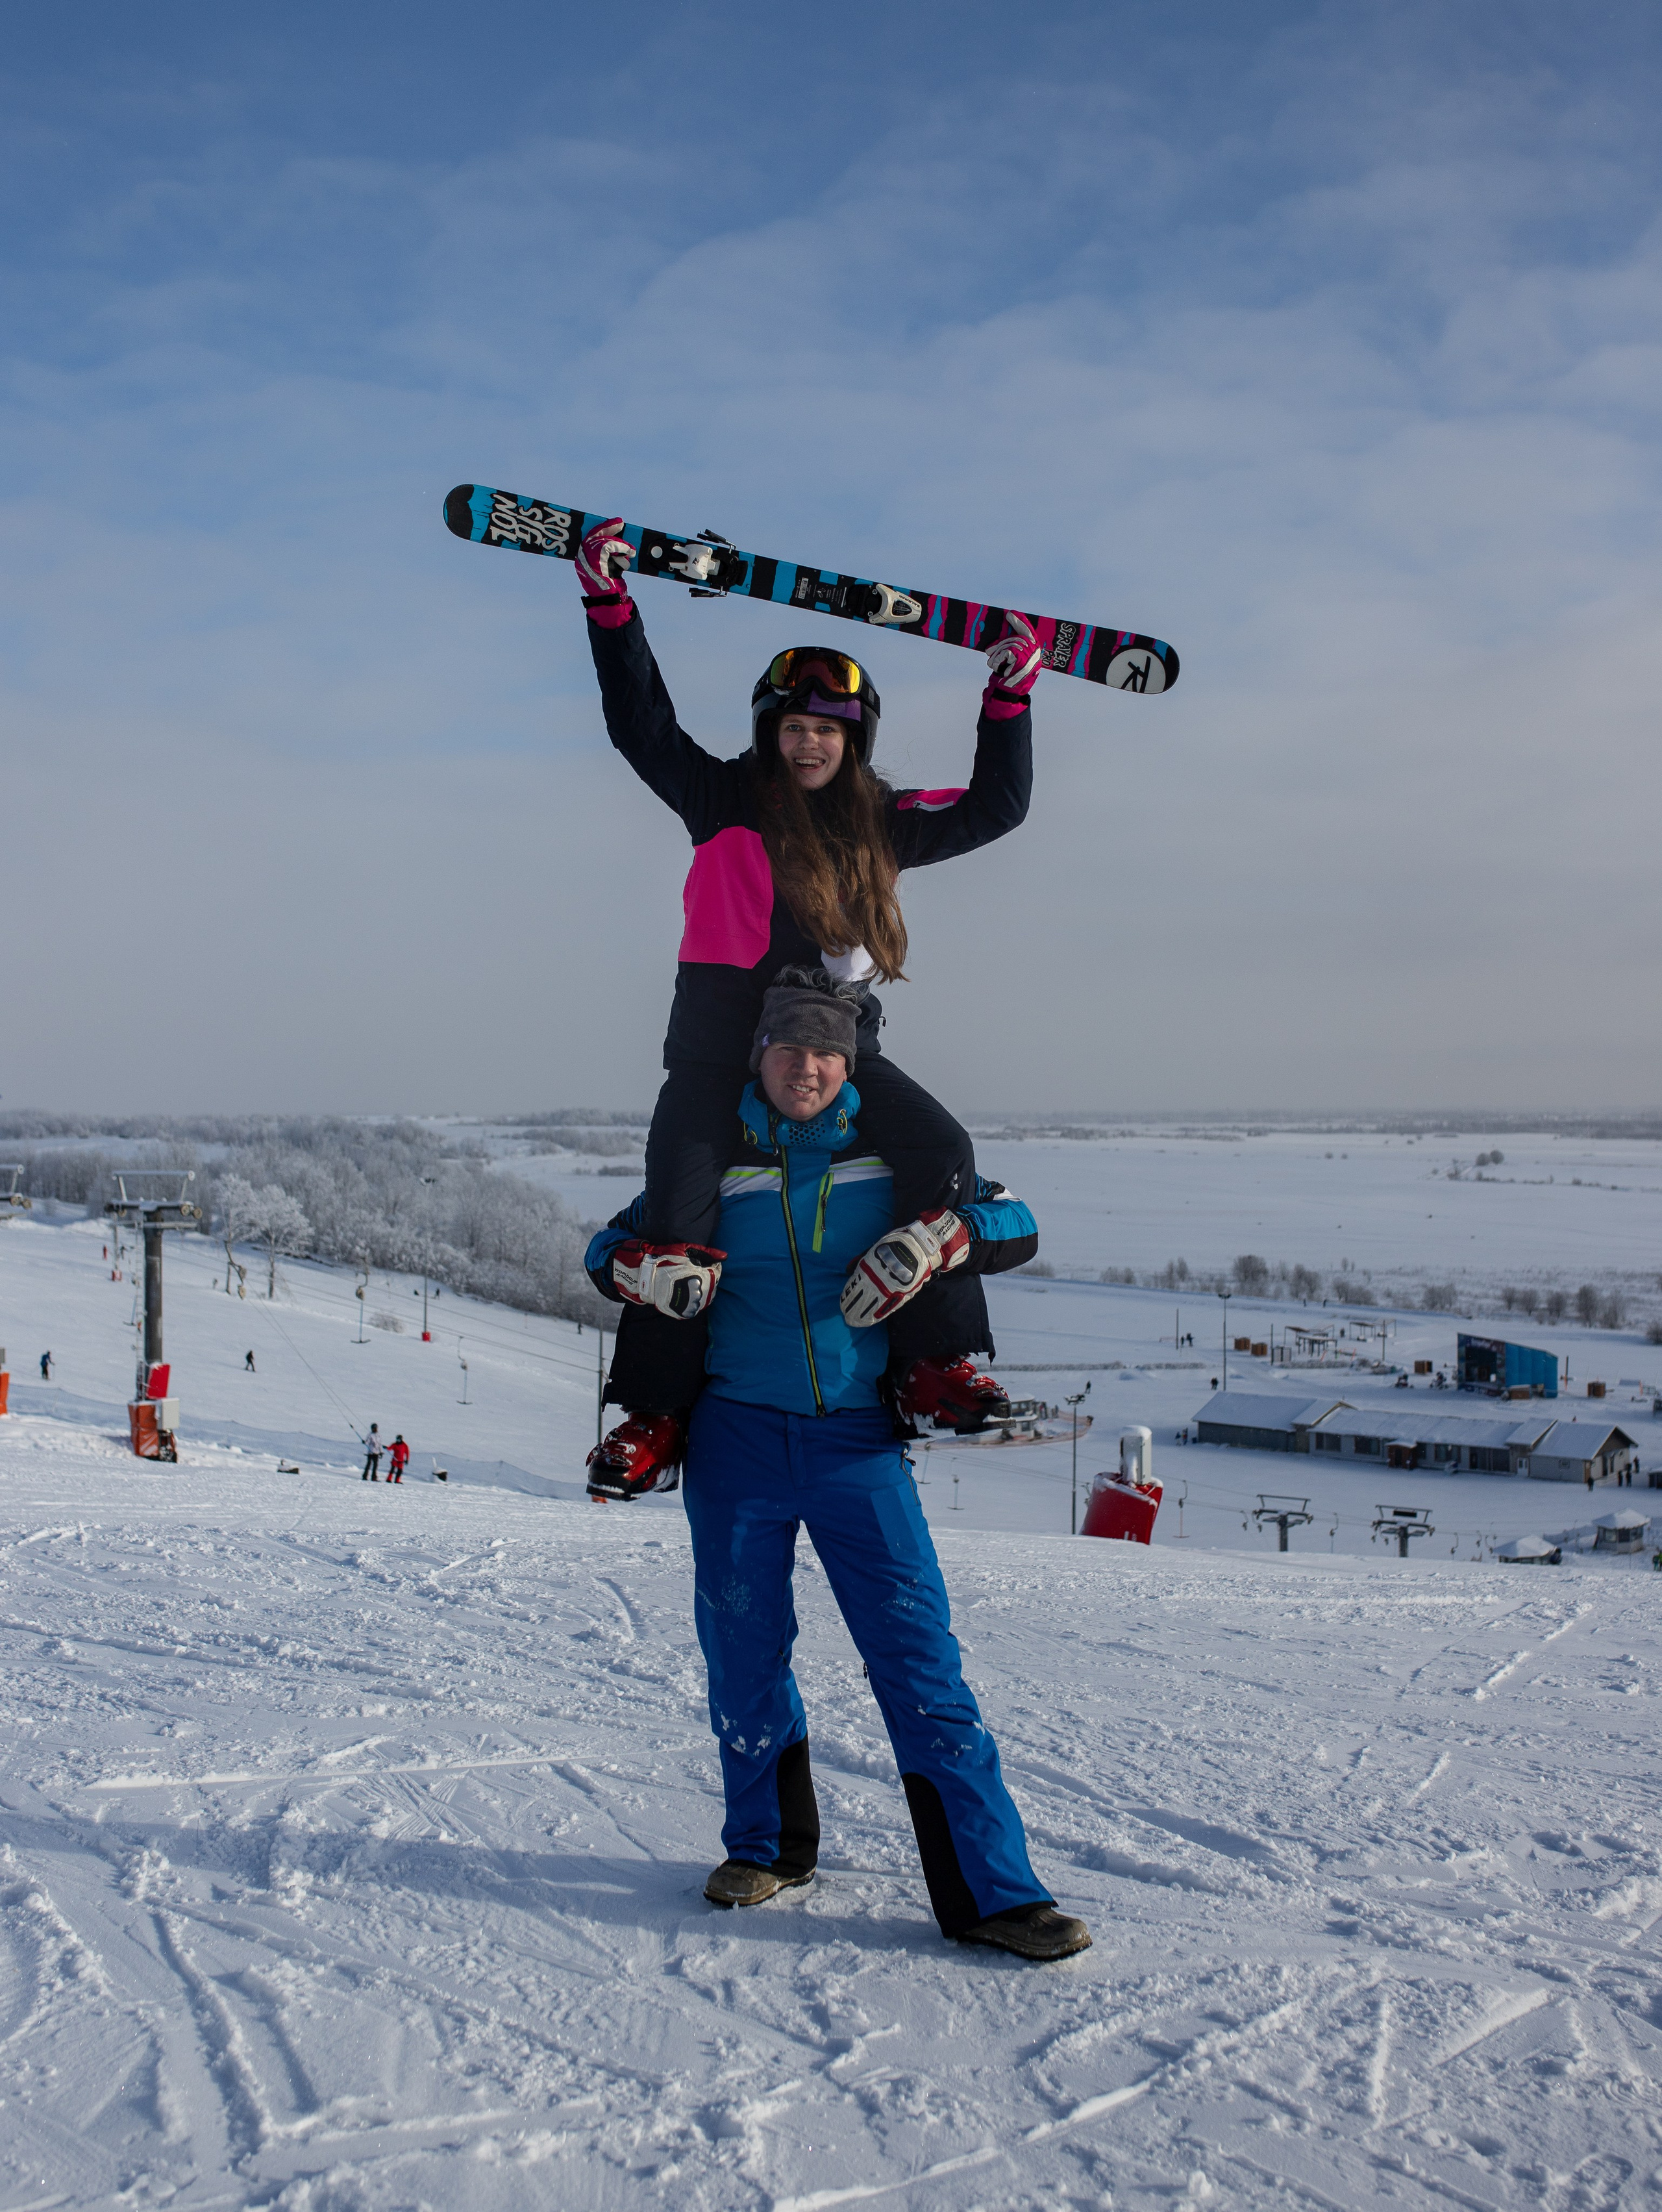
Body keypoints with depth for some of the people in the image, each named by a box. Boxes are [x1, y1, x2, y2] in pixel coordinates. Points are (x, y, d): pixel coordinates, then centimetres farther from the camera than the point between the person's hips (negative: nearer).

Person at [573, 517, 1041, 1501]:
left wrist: (1009, 699, 13)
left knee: (941, 1150, -18)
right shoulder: (726, 799, 7)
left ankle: (937, 1365, -14)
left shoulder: (883, 823, 14)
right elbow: (643, 724, 3)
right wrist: (612, 607, -4)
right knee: (681, 1202, -17)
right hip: (721, 1033, -2)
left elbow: (995, 808, 19)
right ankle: (655, 1413, -8)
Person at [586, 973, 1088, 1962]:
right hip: (737, 1438, 1)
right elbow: (611, 1247, 14)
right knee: (745, 1655, 10)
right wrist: (647, 1267, -10)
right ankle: (768, 1844, 33)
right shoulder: (716, 1161, 4)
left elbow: (1013, 1223, 5)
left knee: (921, 1659, -6)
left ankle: (994, 1892, -3)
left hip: (857, 1442, -1)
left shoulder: (890, 1151, 4)